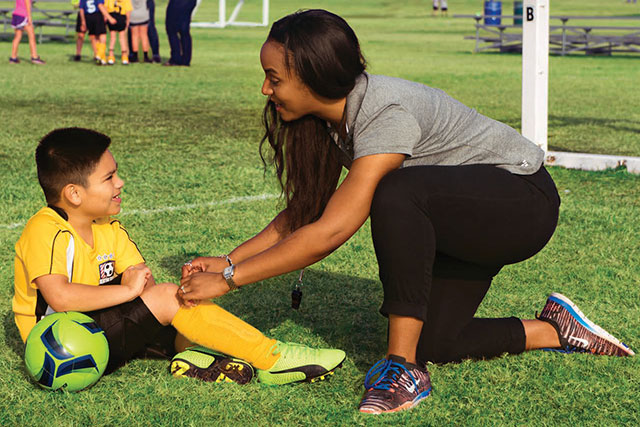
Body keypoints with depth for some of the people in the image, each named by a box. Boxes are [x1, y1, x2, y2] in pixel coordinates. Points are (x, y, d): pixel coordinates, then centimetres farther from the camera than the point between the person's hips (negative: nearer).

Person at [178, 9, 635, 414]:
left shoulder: (387, 113, -31)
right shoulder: (333, 119, -5)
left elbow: (329, 232, -36)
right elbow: (303, 212, 2)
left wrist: (229, 278, -32)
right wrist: (228, 259, -8)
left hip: (524, 202, -9)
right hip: (456, 215, 9)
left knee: (394, 193, -35)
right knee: (428, 344, -1)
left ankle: (405, 369, -26)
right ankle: (554, 329, 21)